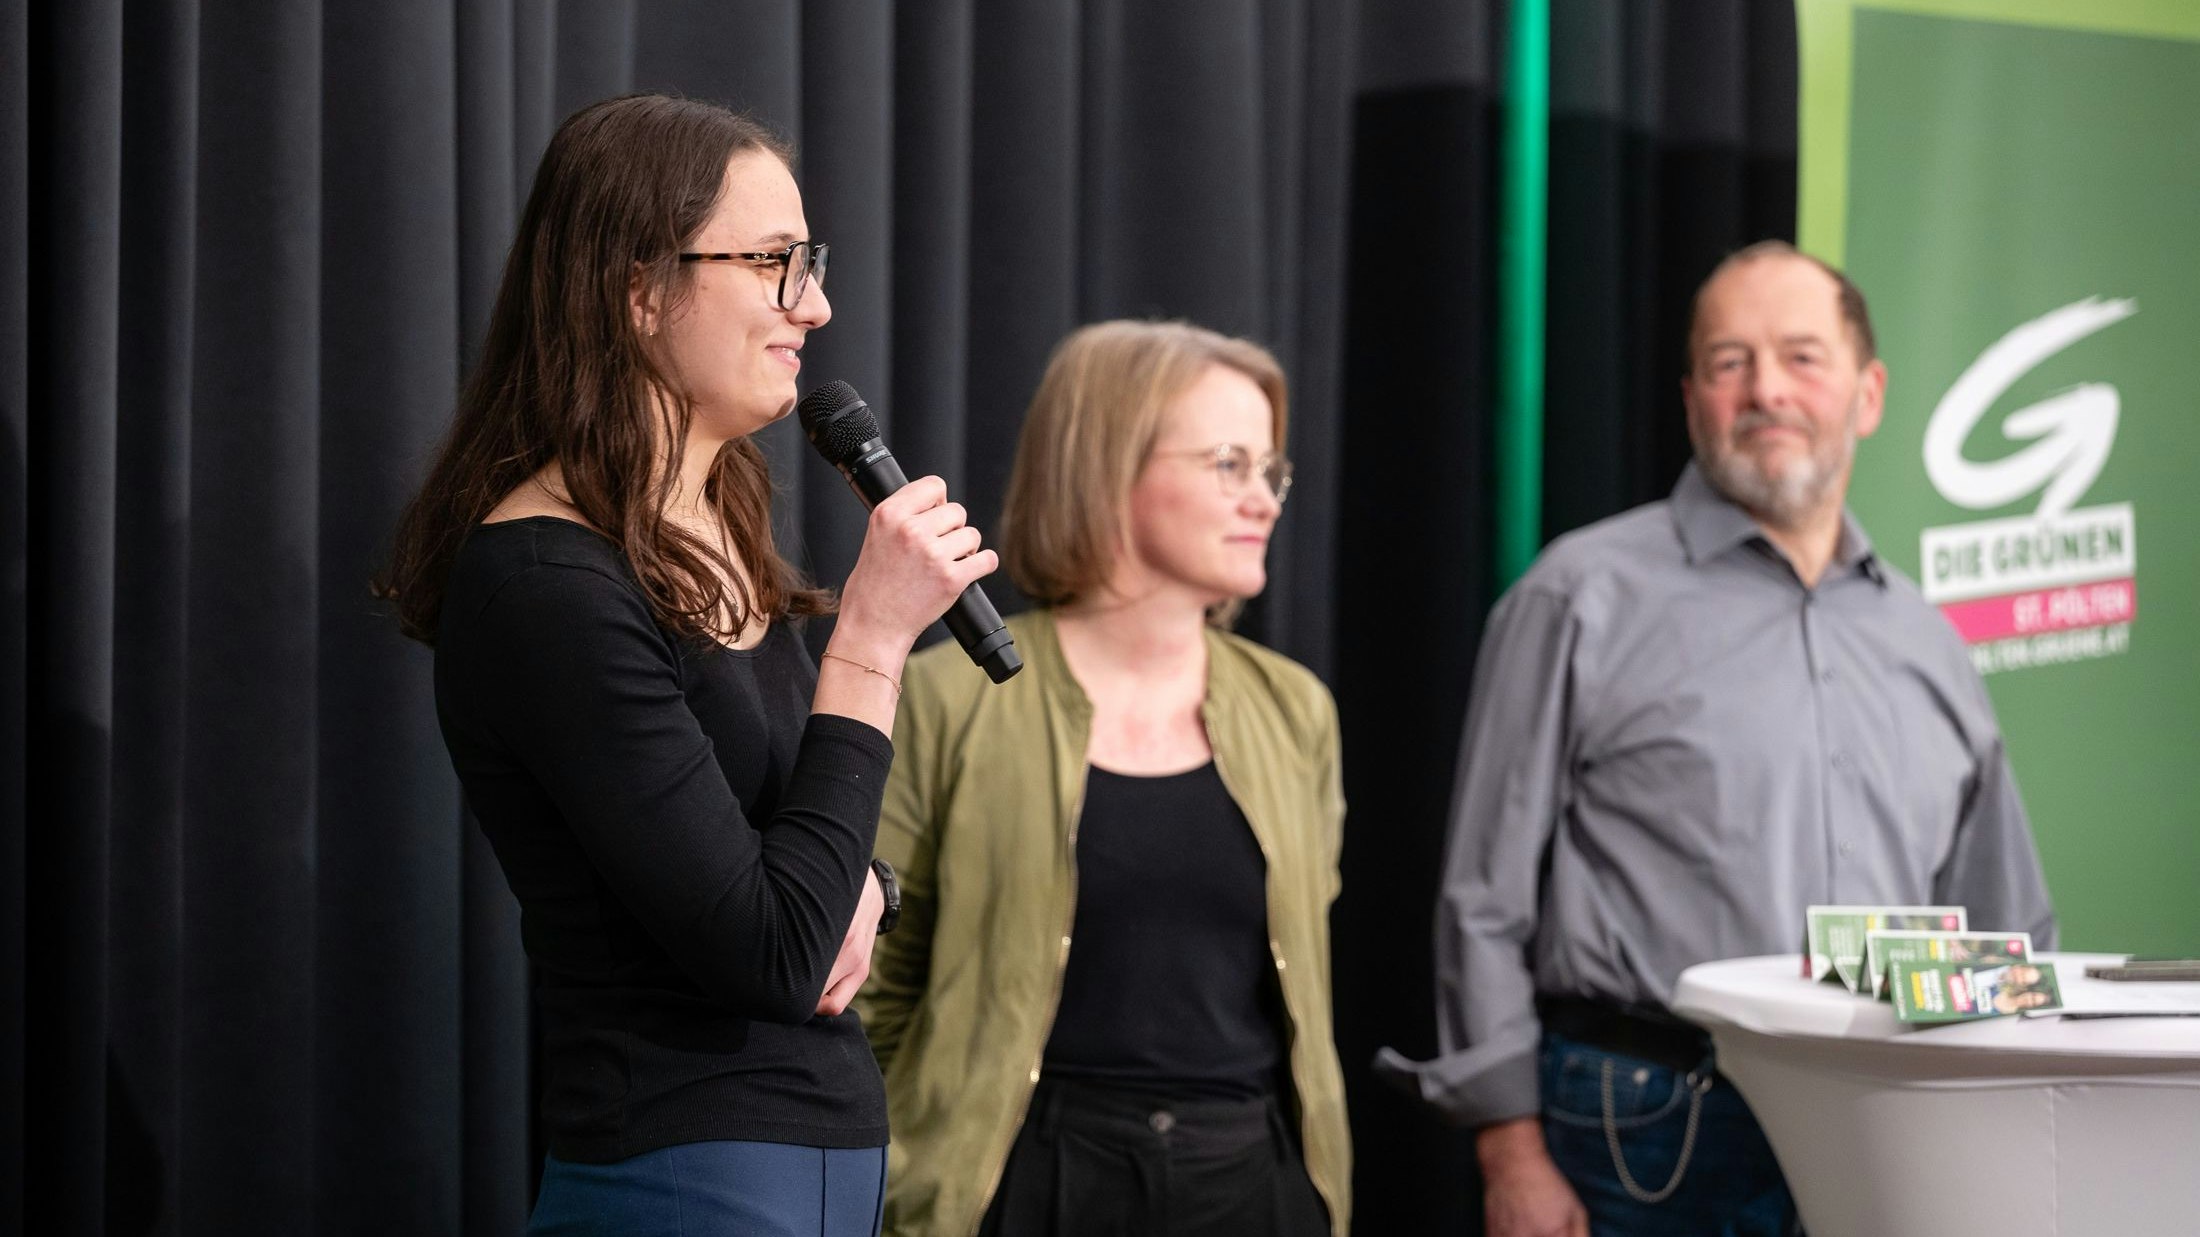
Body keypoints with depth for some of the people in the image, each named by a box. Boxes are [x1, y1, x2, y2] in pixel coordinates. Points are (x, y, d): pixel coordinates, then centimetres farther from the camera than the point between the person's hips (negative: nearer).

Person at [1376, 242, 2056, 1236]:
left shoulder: (1926, 644, 17)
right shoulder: (1588, 598, 2)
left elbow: (2007, 936, 23)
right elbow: (1487, 902, -1)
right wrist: (1513, 1156, -8)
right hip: (1646, 1147, -4)